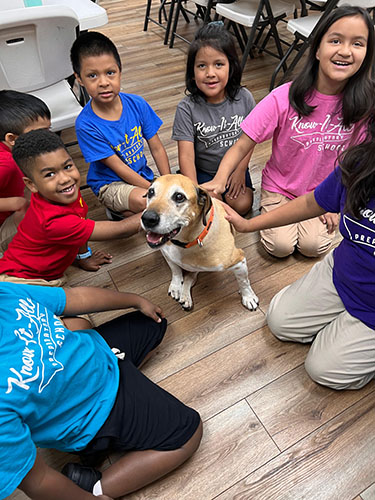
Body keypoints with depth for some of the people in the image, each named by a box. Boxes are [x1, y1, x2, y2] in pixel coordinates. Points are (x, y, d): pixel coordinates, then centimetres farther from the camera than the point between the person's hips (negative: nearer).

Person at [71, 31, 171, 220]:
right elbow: (119, 168, -19)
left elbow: (157, 149, -2)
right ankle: (117, 211, 0)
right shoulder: (86, 124, -20)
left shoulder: (137, 104, -7)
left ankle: (121, 211, 4)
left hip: (142, 175, 6)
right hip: (110, 184, -6)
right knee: (145, 201, -35)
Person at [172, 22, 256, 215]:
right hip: (203, 172, -2)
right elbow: (186, 155, -22)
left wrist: (240, 171, -7)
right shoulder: (187, 108, -18)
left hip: (235, 167, 2)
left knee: (242, 205, -13)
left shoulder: (244, 98, -11)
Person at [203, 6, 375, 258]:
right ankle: (271, 209, 16)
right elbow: (242, 145, -23)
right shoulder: (284, 98, -22)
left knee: (314, 245, -15)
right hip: (279, 186, -2)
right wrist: (220, 179, -40)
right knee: (280, 245, -15)